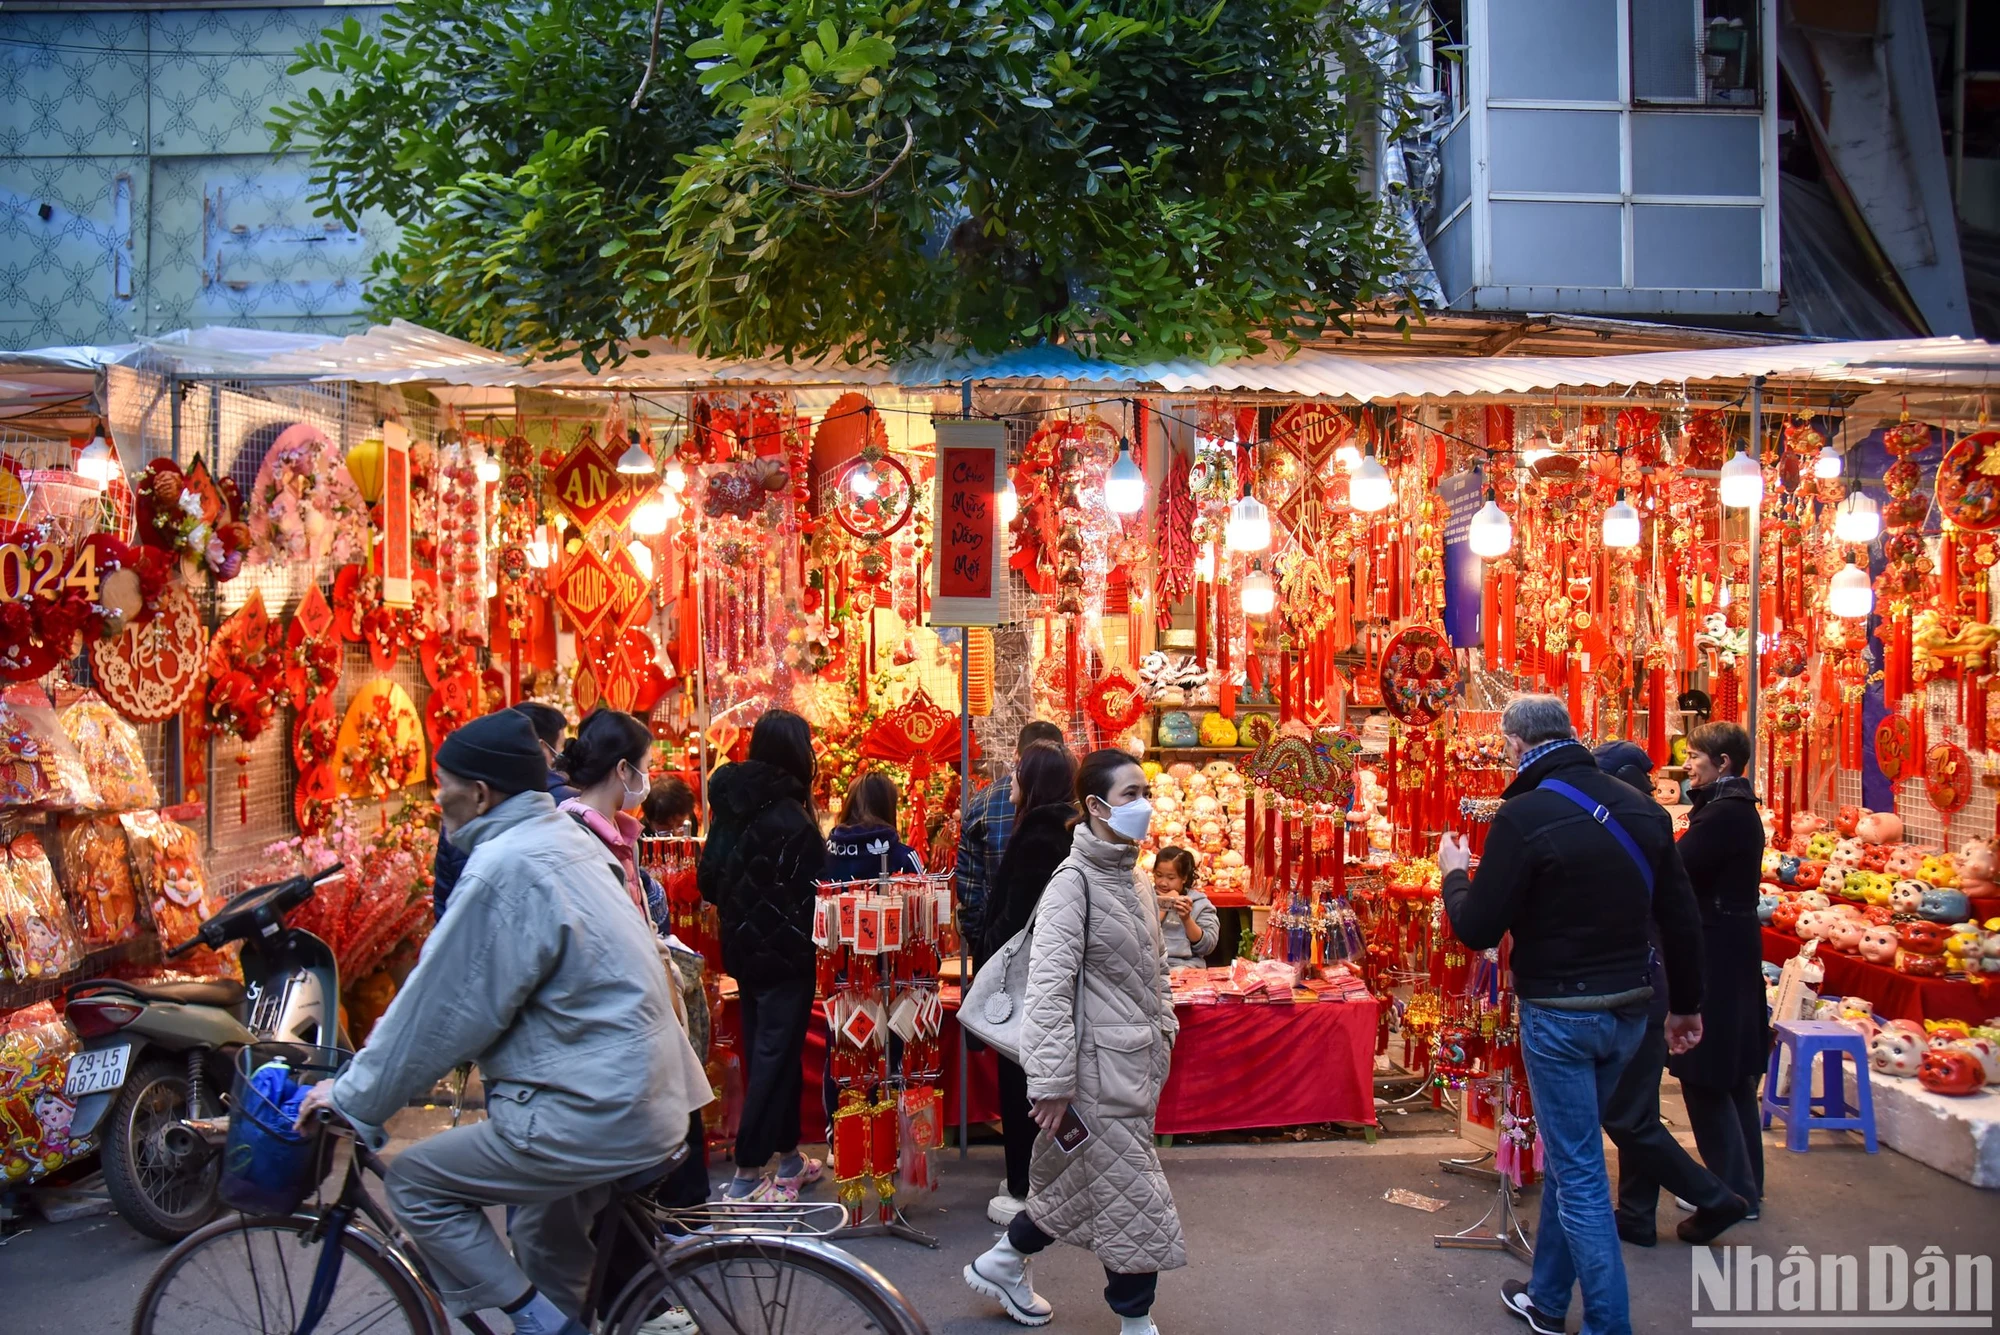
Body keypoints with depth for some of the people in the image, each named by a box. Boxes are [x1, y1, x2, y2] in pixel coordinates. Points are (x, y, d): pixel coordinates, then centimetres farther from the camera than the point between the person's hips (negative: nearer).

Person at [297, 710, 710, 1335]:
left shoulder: (505, 866, -19)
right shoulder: (561, 836, 10)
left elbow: (444, 1009, -13)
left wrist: (354, 1097, 0)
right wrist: (383, 1043, 25)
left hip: (593, 1117, -9)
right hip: (649, 1096, 9)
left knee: (414, 1182, 5)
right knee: (546, 1251, 26)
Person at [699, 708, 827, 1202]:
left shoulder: (728, 808, 3)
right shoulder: (790, 817, -20)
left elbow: (708, 881, 9)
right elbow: (811, 889, -18)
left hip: (744, 951, 8)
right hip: (785, 953, -8)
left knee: (764, 1054, 16)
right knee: (774, 1058, -1)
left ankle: (788, 1156, 30)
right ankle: (748, 1175, 1)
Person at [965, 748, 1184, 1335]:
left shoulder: (1131, 881, 11)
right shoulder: (1073, 882, -16)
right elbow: (1049, 986, -21)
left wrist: (1162, 1037, 16)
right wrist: (1053, 1081, -24)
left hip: (1137, 1065, 9)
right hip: (1098, 1066, -9)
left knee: (1082, 1181, 18)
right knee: (1130, 1194, 0)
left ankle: (1000, 1264, 36)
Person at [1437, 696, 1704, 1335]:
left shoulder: (1524, 815, -18)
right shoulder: (1640, 808, 3)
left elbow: (1477, 929, -14)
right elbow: (1681, 917, 8)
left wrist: (1454, 873, 5)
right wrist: (1685, 1004, 19)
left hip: (1561, 1015, -7)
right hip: (1629, 1011, 7)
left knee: (1579, 1174, 2)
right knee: (1568, 1153, 21)